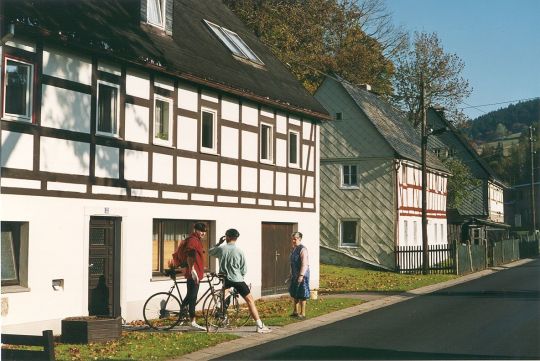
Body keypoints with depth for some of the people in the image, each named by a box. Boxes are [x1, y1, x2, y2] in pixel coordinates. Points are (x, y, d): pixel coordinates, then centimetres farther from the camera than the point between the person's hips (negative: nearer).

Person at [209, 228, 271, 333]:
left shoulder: (221, 249, -4)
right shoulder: (239, 252, -8)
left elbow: (210, 252, 19)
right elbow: (244, 271, -2)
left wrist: (219, 243, 22)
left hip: (225, 279, 4)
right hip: (237, 280, -4)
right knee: (250, 301, -2)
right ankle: (260, 326, -10)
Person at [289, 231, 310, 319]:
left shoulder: (302, 249, -16)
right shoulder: (294, 249, 12)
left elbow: (305, 264, -22)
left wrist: (301, 275, -27)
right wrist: (291, 274, 19)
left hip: (302, 275, -9)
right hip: (294, 275, 9)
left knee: (302, 295, -3)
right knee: (295, 294, 16)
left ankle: (302, 313, 4)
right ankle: (295, 311, 28)